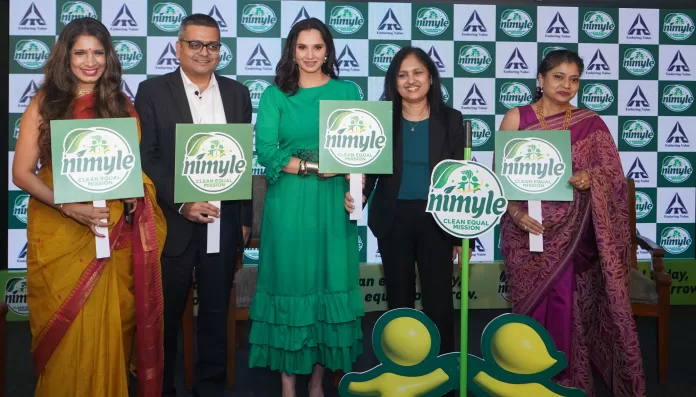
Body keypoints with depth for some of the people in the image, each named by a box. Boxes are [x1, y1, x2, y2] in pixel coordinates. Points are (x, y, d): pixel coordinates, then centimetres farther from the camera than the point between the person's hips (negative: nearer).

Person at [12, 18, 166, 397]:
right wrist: (71, 208, -17)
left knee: (109, 325, 5)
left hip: (112, 234, 2)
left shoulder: (121, 105, 6)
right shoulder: (44, 104, -1)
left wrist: (135, 191, -11)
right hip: (58, 233, -1)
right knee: (63, 328, 6)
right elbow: (22, 173, -4)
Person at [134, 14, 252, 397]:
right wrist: (181, 204, -15)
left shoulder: (237, 93, 8)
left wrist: (245, 218, 6)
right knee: (166, 312, 9)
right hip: (172, 221, -2)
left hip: (224, 221, 3)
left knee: (216, 311, 12)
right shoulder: (152, 91, -1)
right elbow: (146, 158, -6)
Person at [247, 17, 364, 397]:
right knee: (290, 283, 3)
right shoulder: (274, 94, 3)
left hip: (333, 204, 2)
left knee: (331, 283, 5)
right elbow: (265, 151, -7)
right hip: (288, 205, -2)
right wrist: (315, 166, -17)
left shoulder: (348, 92, 8)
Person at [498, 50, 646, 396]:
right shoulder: (516, 118, 1)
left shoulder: (590, 123, 4)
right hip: (527, 228, 0)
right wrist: (515, 212, -16)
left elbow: (612, 173, 5)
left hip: (572, 232, 0)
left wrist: (591, 178, -18)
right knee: (531, 304, 7)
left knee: (567, 306, -1)